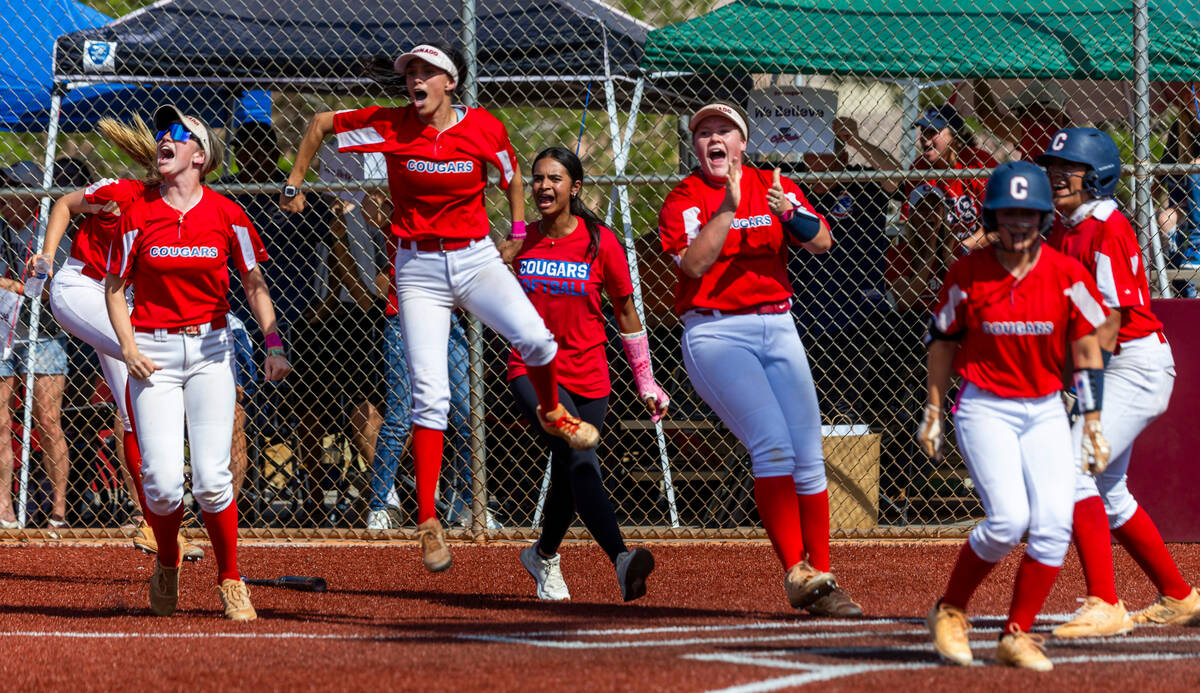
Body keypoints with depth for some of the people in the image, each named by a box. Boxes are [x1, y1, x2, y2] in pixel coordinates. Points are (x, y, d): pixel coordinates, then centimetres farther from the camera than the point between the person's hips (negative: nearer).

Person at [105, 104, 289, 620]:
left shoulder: (226, 214, 0)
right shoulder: (138, 214, 0)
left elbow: (254, 284, 8)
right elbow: (114, 287, 8)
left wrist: (273, 342, -5)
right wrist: (128, 347, -6)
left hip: (210, 350, 0)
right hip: (154, 353, 0)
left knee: (212, 479, -11)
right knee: (163, 481, -12)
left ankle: (230, 582, 9)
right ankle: (167, 564, 18)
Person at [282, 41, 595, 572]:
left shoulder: (484, 129, -5)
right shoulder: (390, 126, -7)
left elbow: (510, 171, 16)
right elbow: (320, 123, 8)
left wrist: (519, 230, 11)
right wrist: (294, 185, 13)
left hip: (476, 259, 1)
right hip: (419, 270, -1)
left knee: (534, 337, -25)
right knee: (430, 394, -10)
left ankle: (552, 413, 10)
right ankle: (427, 521, -4)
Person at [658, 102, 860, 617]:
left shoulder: (774, 188, 10)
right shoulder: (683, 200, 1)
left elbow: (822, 243, -4)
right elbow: (694, 264, -17)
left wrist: (789, 215, -23)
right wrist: (728, 208, -23)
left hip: (777, 328, 4)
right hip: (715, 334, -4)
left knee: (808, 457, -2)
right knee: (772, 445, -20)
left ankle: (821, 582, 4)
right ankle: (796, 572, -20)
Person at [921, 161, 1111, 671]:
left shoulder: (1067, 275, -3)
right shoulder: (968, 274, -5)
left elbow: (1087, 350, 2)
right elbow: (943, 342, 6)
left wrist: (1094, 424, -1)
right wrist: (933, 413, 7)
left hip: (1045, 411, 3)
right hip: (984, 408, -2)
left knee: (1054, 523, -12)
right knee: (1009, 520, -19)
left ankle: (1017, 636, 0)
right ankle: (949, 613, 3)